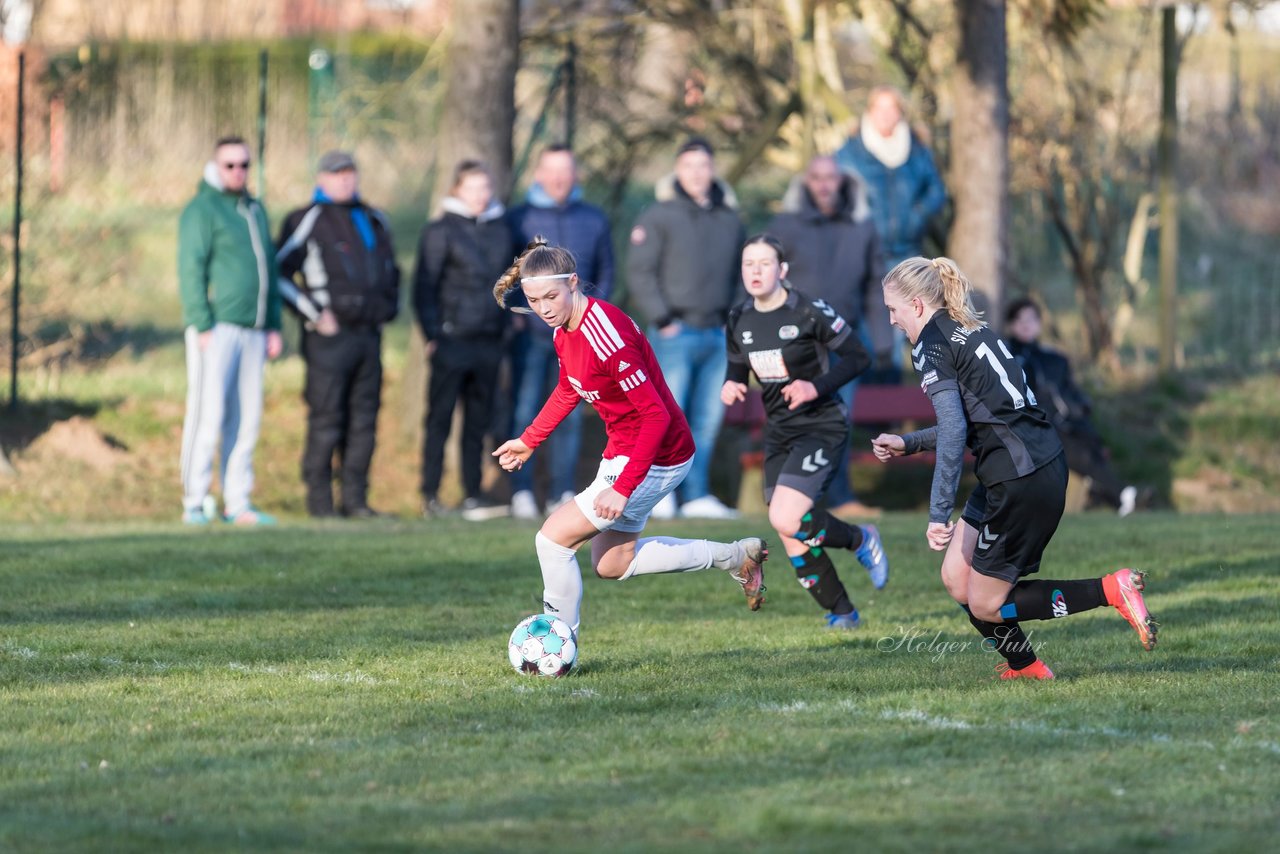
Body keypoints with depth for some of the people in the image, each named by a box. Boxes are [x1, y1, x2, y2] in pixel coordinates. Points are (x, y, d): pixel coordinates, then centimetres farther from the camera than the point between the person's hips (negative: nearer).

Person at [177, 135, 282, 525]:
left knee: (246, 416, 4)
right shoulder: (202, 210, -5)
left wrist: (273, 326, 17)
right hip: (216, 328, -7)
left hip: (251, 329, 7)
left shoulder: (255, 210, 19)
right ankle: (195, 502, -9)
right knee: (208, 412, -11)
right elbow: (191, 269, -11)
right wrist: (202, 326, -18)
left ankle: (236, 503, 7)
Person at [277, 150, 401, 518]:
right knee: (326, 420, -7)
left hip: (369, 333, 6)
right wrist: (314, 314, -10)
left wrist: (389, 306, 17)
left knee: (364, 419, 6)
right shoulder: (307, 221, -2)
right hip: (330, 336, -6)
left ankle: (355, 498, 11)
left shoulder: (374, 221, 18)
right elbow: (279, 272, -5)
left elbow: (391, 269, 32)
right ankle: (320, 501, -3)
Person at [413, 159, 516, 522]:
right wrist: (432, 335, -9)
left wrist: (505, 326, 12)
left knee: (479, 422, 8)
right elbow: (424, 286, -4)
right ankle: (430, 497, 1)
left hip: (489, 341, 5)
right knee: (440, 420, -1)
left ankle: (473, 495, 12)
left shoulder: (501, 228, 12)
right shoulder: (441, 231, -3)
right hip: (452, 339, -5)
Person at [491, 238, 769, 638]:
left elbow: (656, 415, -31)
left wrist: (623, 488, -35)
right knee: (612, 564, 21)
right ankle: (736, 556, 30)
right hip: (621, 451, 10)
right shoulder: (564, 329, -2)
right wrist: (529, 441, 20)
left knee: (553, 537, -13)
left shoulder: (606, 335, -30)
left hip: (656, 458, -10)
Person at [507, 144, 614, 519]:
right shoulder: (520, 218, 3)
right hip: (532, 332, -2)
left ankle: (563, 493, 7)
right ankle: (521, 491, -4)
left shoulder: (594, 220, 11)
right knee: (525, 412, -6)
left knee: (569, 417, 3)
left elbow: (605, 273, 17)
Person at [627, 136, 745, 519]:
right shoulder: (660, 216, -1)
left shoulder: (729, 219, 14)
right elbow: (640, 272, -5)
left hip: (718, 336, 5)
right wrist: (662, 320, -11)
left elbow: (738, 275, 21)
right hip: (676, 334, -5)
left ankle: (697, 495, 10)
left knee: (708, 420, 5)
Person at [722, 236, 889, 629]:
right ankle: (841, 613, 18)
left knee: (786, 520, -22)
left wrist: (817, 387, -23)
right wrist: (730, 387, -8)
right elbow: (737, 371, 16)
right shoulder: (739, 322, 3)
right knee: (792, 538, 2)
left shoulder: (810, 312, -14)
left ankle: (860, 540, 6)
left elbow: (858, 357, -10)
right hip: (779, 431, 6)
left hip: (821, 425, -6)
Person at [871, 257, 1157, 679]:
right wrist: (906, 444, 29)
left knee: (985, 605, 2)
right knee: (956, 578, 16)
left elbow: (953, 430, -20)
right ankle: (1024, 666, 24)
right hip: (1046, 464, 9)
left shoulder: (930, 344, -9)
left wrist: (938, 513, -22)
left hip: (1021, 482, -9)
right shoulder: (976, 331, 18)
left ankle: (1111, 590, -5)